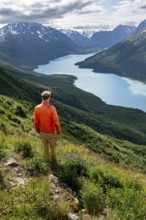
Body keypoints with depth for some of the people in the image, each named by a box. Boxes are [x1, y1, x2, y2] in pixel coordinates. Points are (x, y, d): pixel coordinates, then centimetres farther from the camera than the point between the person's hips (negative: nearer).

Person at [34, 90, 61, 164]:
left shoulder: (37, 108, -12)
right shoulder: (52, 108, -24)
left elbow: (36, 122, -4)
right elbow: (56, 122, -21)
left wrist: (38, 131, 13)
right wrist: (59, 132, -6)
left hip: (42, 132, 3)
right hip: (51, 133, -3)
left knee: (45, 148, 22)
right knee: (53, 148, 19)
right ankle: (54, 161, 33)